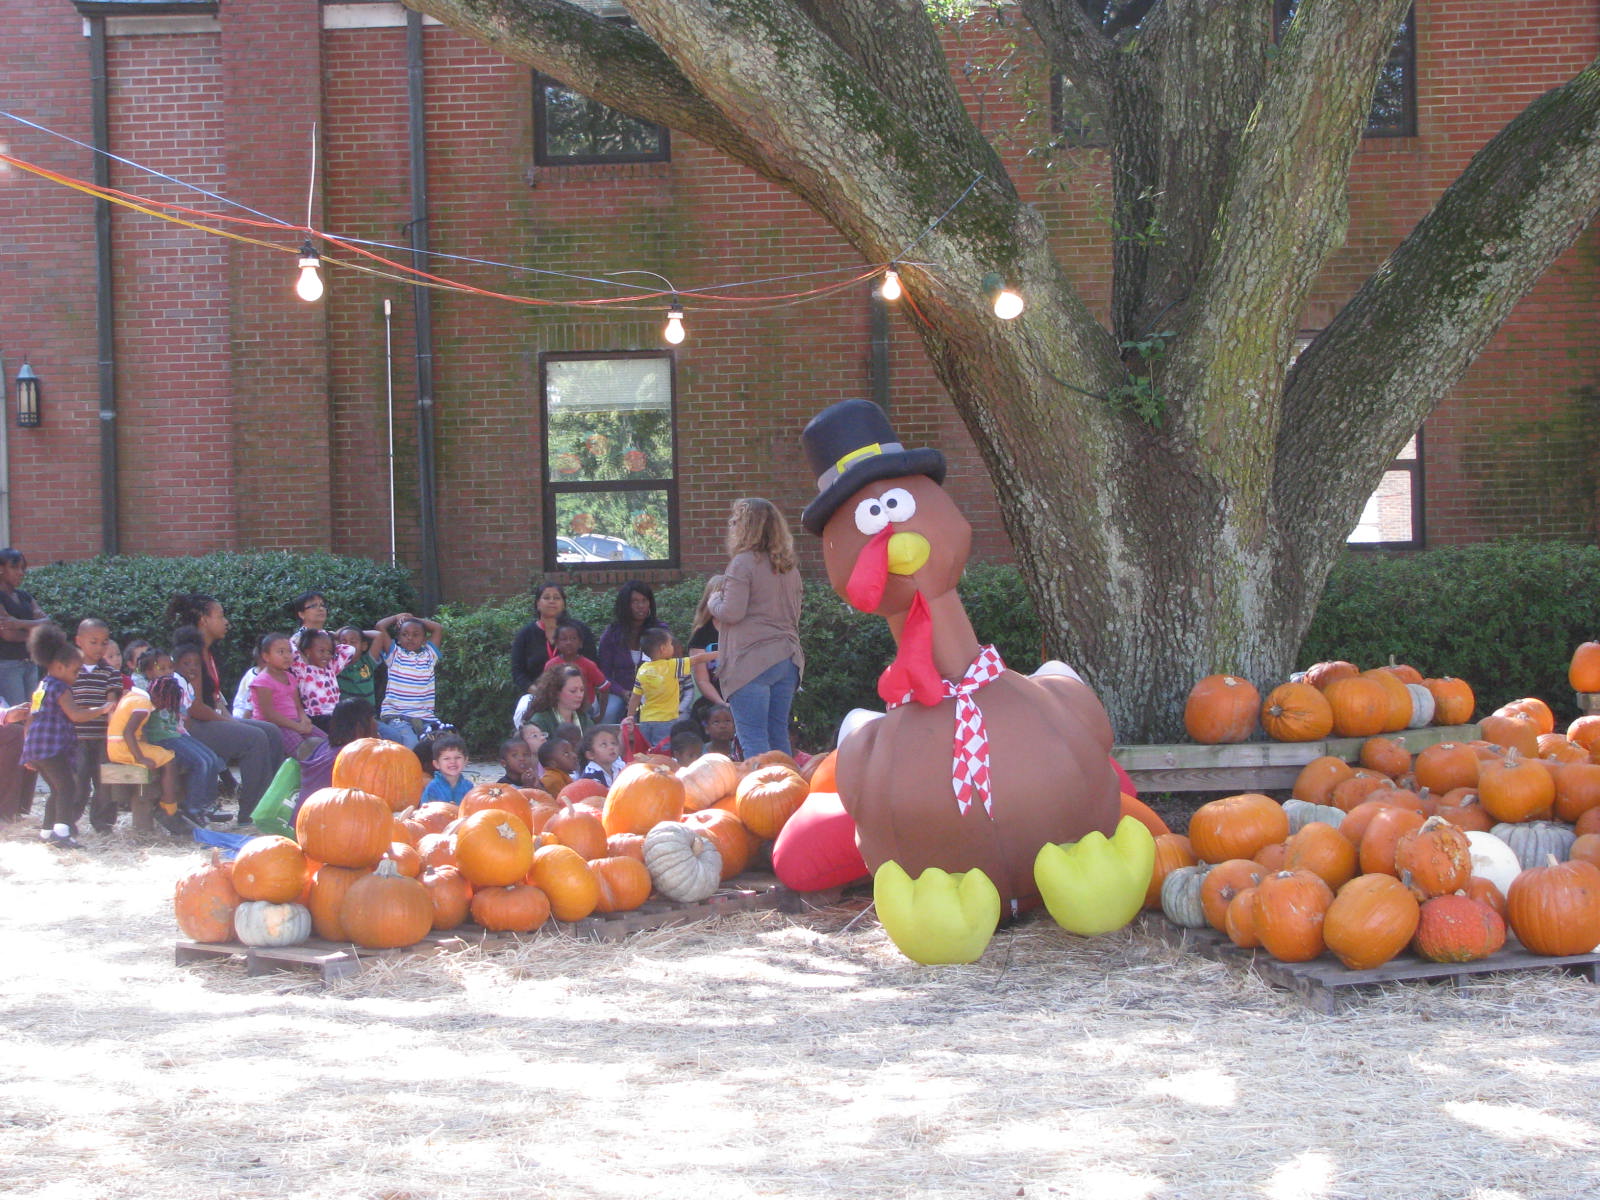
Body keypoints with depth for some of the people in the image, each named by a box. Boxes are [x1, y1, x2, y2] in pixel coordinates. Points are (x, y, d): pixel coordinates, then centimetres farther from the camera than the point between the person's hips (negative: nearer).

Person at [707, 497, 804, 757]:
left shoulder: (743, 563, -9)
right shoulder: (789, 567, 14)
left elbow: (732, 612, -14)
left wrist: (714, 602, 4)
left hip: (752, 661, -7)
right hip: (787, 659, 7)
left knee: (753, 739, -7)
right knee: (779, 736, 10)